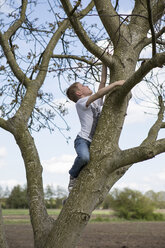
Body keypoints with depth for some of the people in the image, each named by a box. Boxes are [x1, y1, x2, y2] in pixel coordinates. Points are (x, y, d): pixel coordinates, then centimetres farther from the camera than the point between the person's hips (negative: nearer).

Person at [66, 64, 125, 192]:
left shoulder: (96, 101, 20)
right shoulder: (80, 103, -4)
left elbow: (102, 82, 16)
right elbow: (99, 93, -17)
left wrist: (105, 64, 13)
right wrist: (116, 83, -17)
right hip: (83, 139, -8)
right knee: (84, 157, -39)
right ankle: (73, 176, -7)